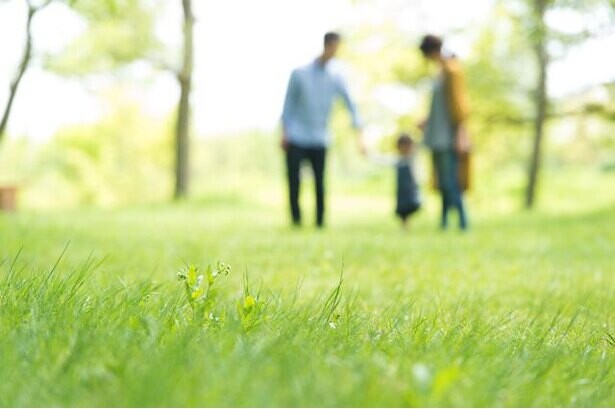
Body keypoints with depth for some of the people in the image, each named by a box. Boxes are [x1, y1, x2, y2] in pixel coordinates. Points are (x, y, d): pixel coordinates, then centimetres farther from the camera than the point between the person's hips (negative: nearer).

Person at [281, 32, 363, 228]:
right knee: (294, 182, -4)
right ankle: (296, 220, 7)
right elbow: (288, 104, 5)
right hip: (296, 139, -1)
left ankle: (320, 222, 8)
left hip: (319, 140, 1)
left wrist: (359, 134, -7)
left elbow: (349, 103, 1)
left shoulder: (336, 76, 1)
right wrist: (285, 133, 0)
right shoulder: (300, 74, 0)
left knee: (320, 183, -2)